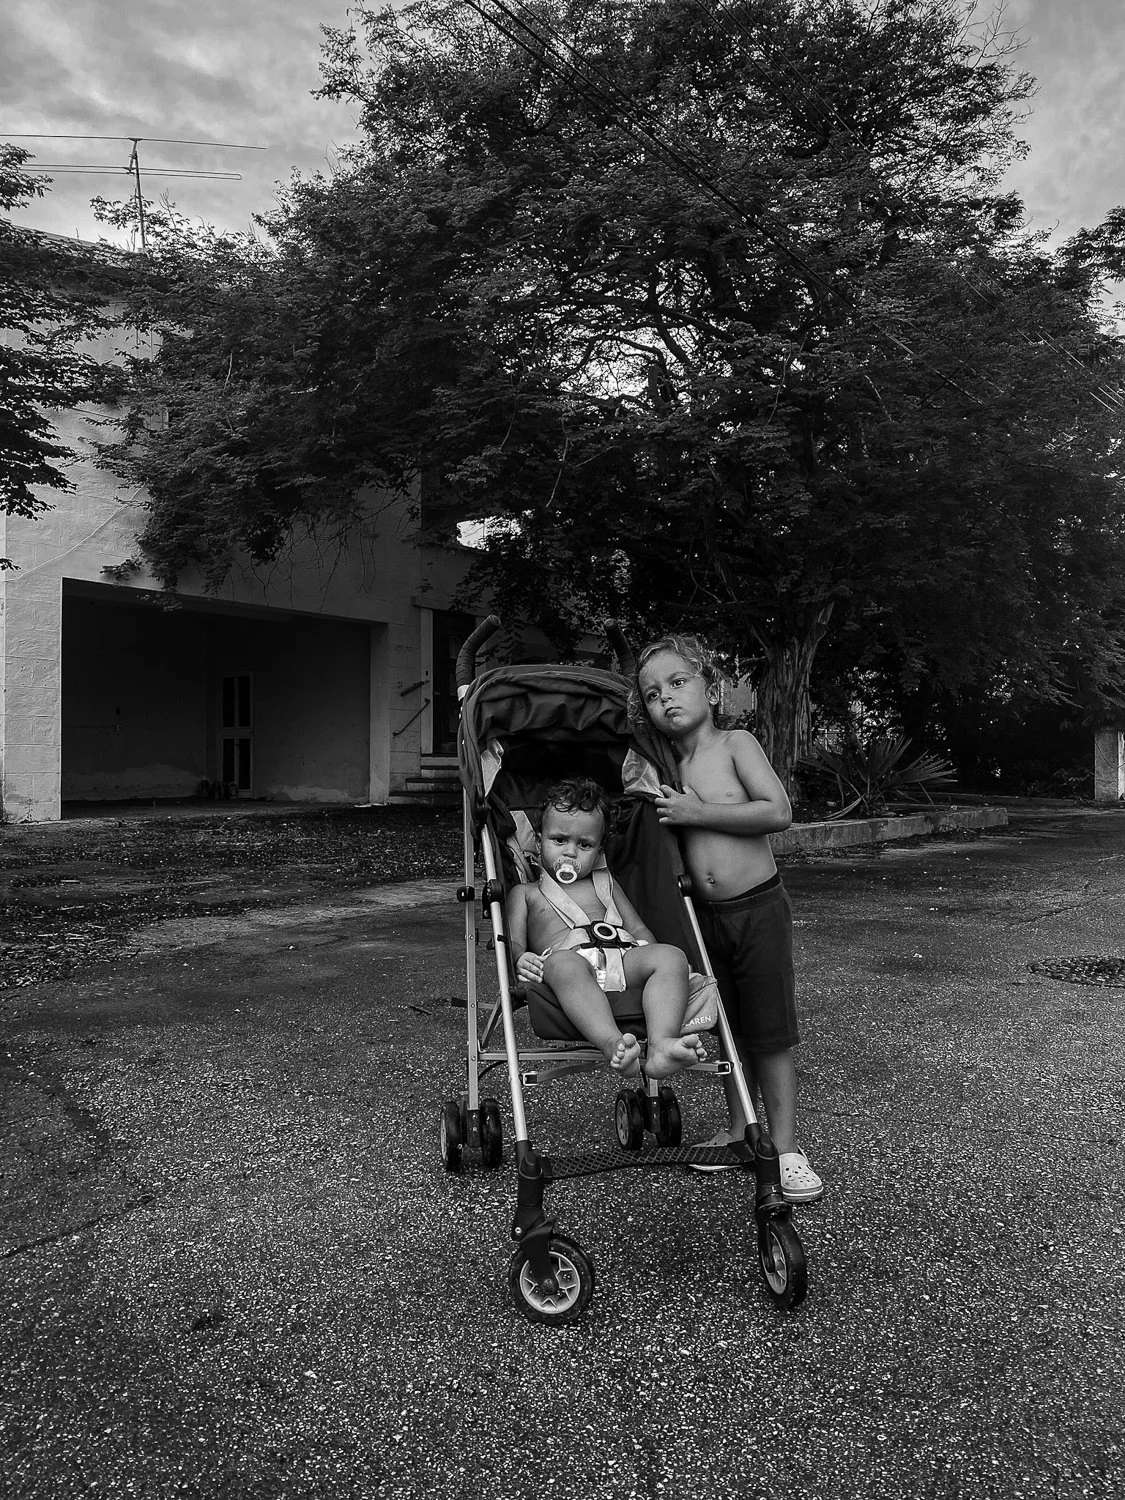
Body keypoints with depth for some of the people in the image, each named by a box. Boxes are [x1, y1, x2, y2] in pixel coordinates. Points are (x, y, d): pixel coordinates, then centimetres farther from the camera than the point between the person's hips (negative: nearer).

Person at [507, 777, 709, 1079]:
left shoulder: (606, 884, 36)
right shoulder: (525, 892, 27)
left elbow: (638, 928, 30)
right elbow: (513, 942, 14)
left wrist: (653, 959, 7)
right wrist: (520, 959, -12)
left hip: (623, 957, 4)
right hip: (566, 957, -4)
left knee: (671, 955, -28)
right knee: (564, 964, -41)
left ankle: (662, 1045, -49)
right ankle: (612, 1045, -60)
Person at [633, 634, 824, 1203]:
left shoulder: (736, 744, -7)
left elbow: (778, 812, -19)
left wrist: (697, 812, -20)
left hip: (758, 909, -5)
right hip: (705, 914, 5)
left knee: (770, 1033, 1)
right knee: (727, 1029, 15)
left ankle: (785, 1146, 11)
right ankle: (738, 1130, 31)